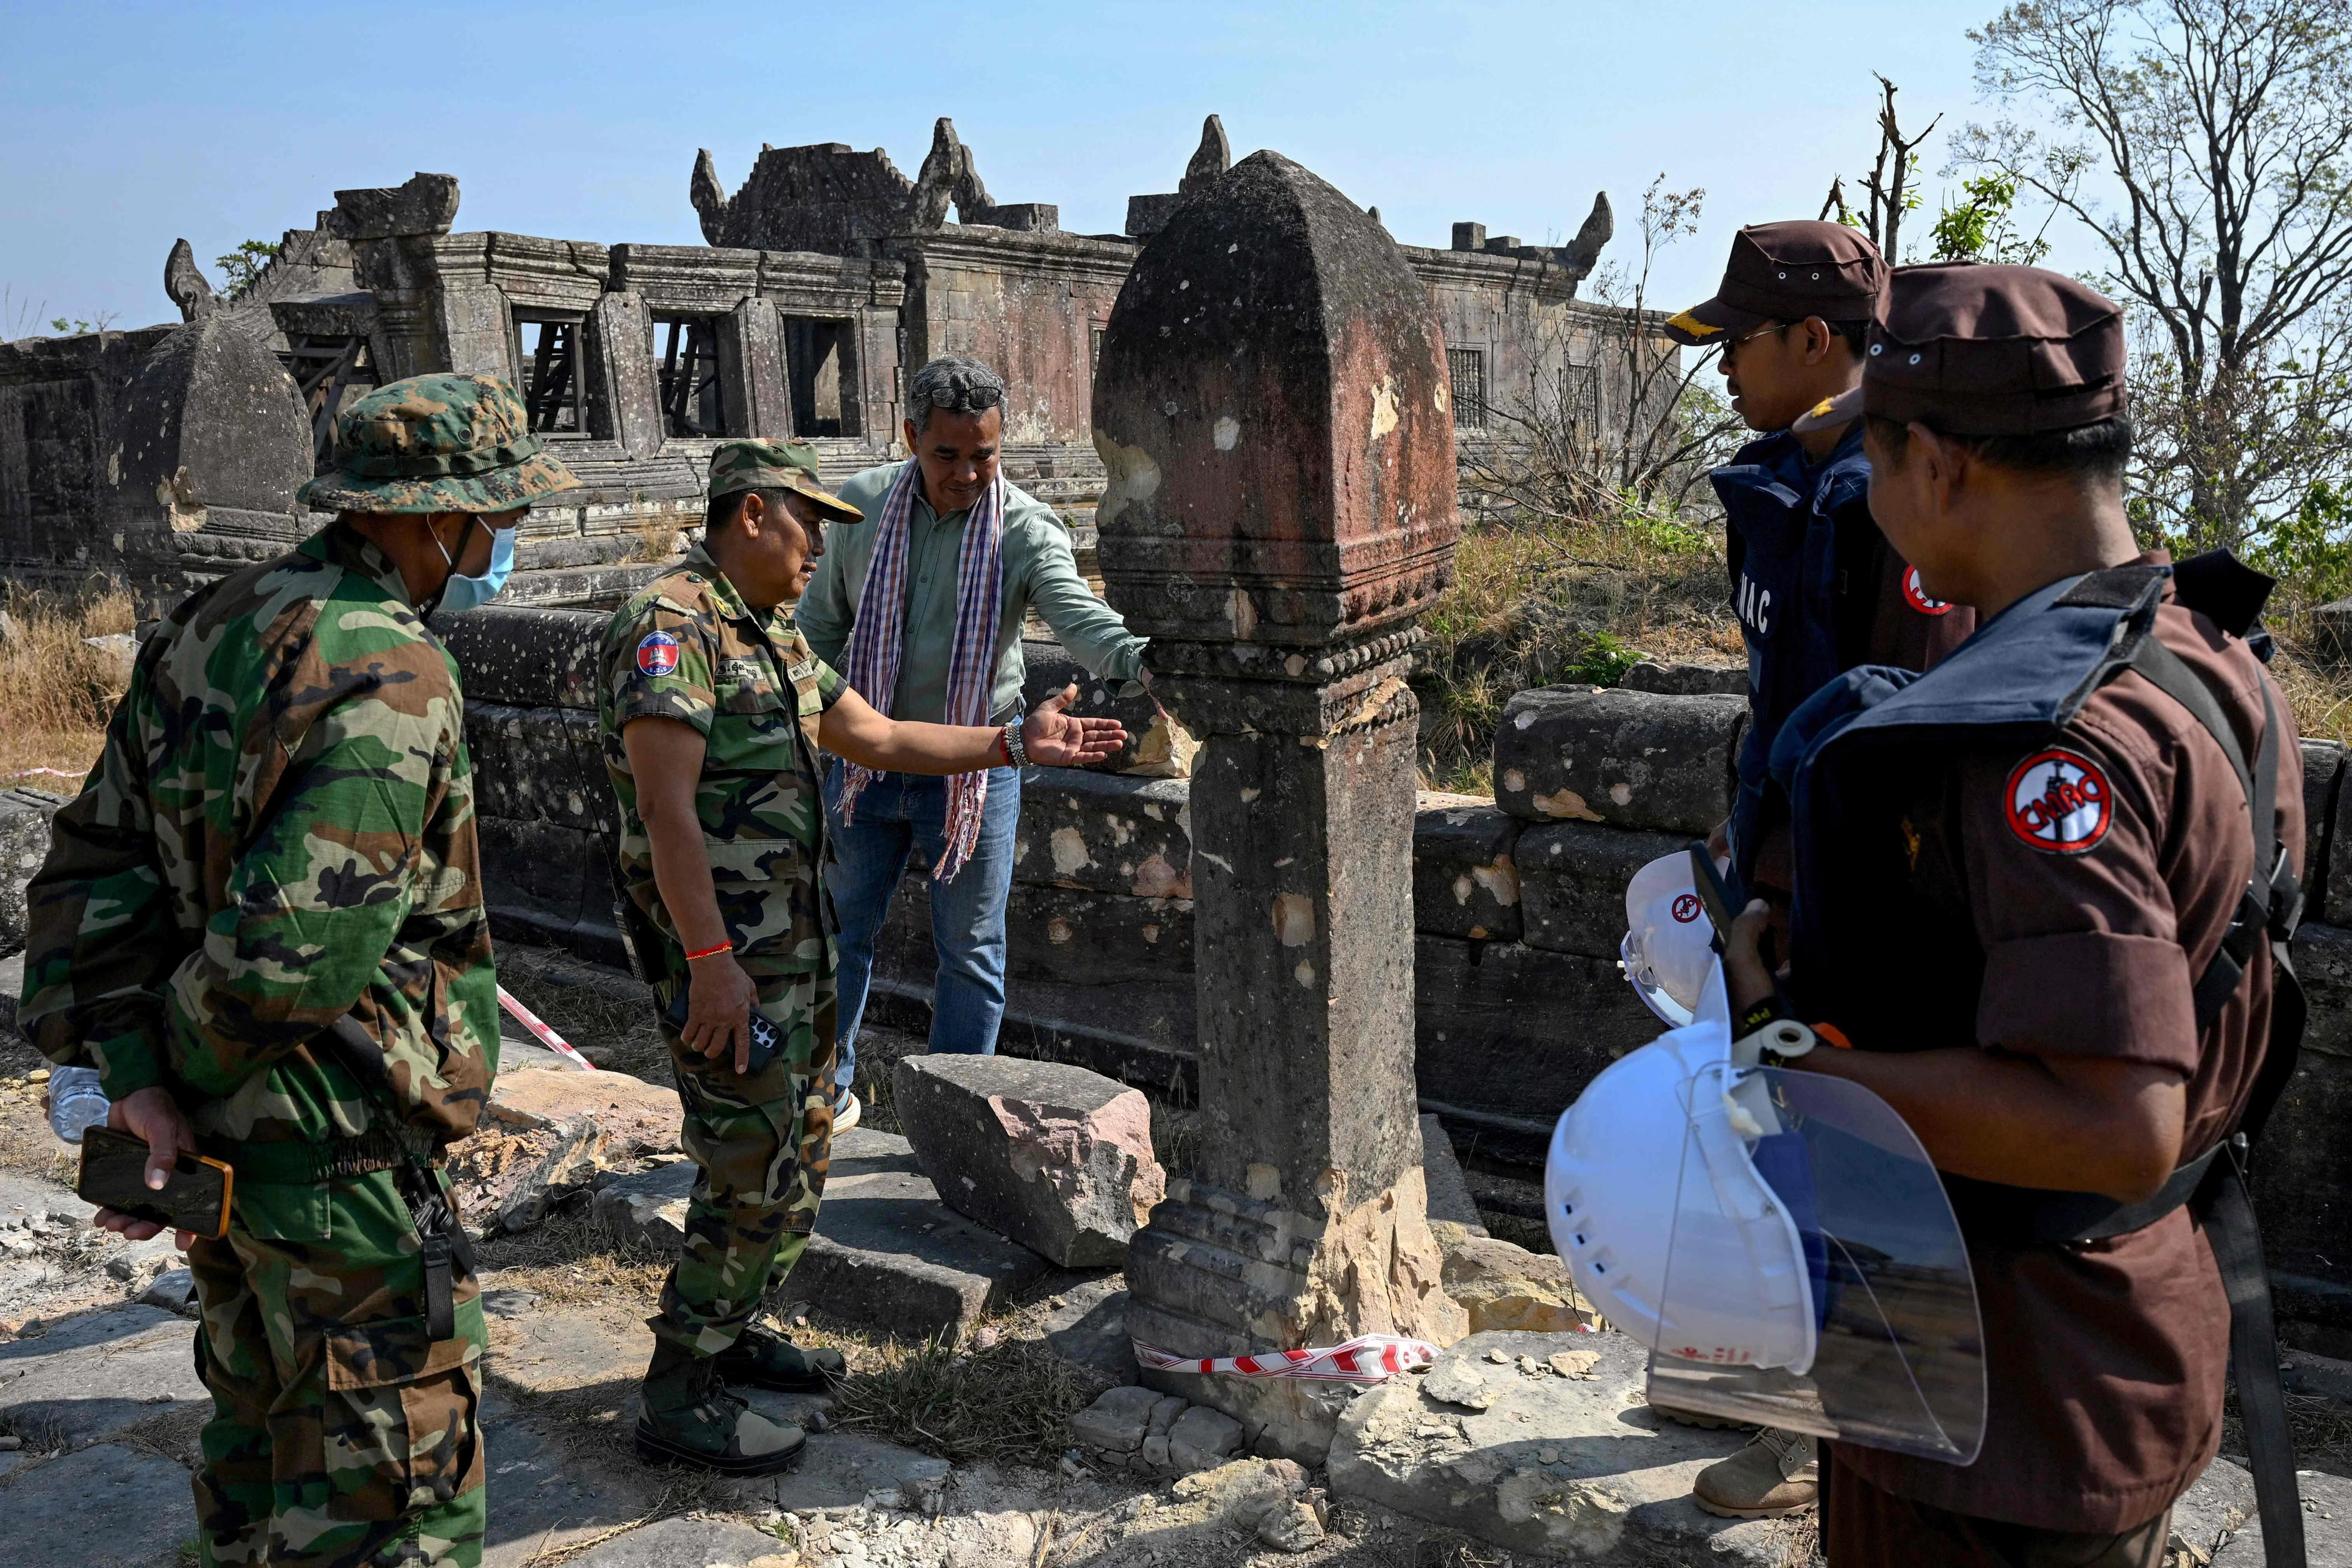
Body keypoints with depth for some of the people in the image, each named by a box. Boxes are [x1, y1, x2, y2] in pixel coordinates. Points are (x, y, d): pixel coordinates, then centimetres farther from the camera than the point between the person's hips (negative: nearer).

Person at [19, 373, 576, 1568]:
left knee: (263, 1424, 27)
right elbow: (295, 946, -29)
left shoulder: (205, 627, 5)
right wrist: (188, 1070, -10)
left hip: (219, 1147, 9)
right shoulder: (392, 678, -23)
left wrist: (131, 1069, -4)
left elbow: (94, 862, 3)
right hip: (336, 1153, -9)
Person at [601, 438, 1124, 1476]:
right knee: (759, 1176, -6)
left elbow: (879, 739, 20)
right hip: (722, 953, -10)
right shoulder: (672, 627, -17)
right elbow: (666, 805, -24)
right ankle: (677, 1399, 8)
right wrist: (712, 962, -27)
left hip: (792, 942, 10)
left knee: (798, 1151, 19)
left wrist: (1014, 742, 15)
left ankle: (728, 1331, 36)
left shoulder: (773, 636, 14)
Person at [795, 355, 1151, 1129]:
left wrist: (1138, 659, -53)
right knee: (844, 928, 16)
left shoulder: (1027, 529, -14)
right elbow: (821, 625, 7)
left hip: (974, 768, -2)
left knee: (970, 949, 7)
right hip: (867, 759, 2)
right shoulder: (862, 505, -5)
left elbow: (1079, 615, -32)